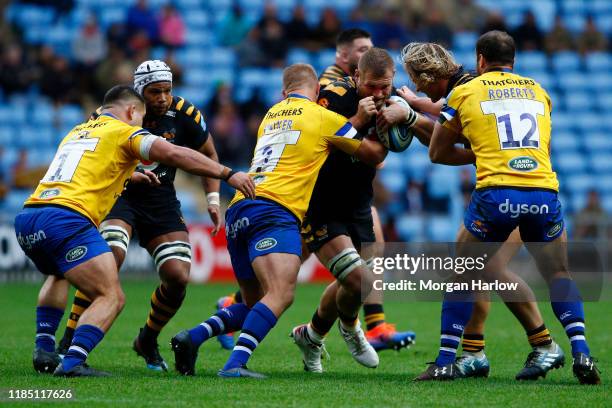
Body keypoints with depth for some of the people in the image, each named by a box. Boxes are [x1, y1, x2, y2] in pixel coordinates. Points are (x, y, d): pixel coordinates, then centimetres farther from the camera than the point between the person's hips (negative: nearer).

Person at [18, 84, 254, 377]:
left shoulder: (77, 131, 30)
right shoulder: (124, 131, 8)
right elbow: (174, 154, -7)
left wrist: (129, 175, 63)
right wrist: (228, 174, -6)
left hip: (25, 219, 8)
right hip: (66, 219, -8)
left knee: (59, 274, 36)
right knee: (112, 298, -4)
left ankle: (44, 350, 21)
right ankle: (72, 362, -22)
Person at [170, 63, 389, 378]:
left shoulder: (272, 115, 26)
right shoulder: (324, 117, 7)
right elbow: (374, 154, 16)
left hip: (238, 210, 8)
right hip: (274, 210, -8)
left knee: (255, 303, 17)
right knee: (280, 295, -21)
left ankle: (192, 337, -1)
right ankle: (235, 363, -39)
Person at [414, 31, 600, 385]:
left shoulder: (465, 93, 13)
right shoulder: (538, 91, 22)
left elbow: (437, 153, 20)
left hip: (496, 193, -2)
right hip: (545, 191, 2)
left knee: (463, 277, 14)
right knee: (559, 275, 20)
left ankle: (445, 362, 10)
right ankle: (581, 354, 5)